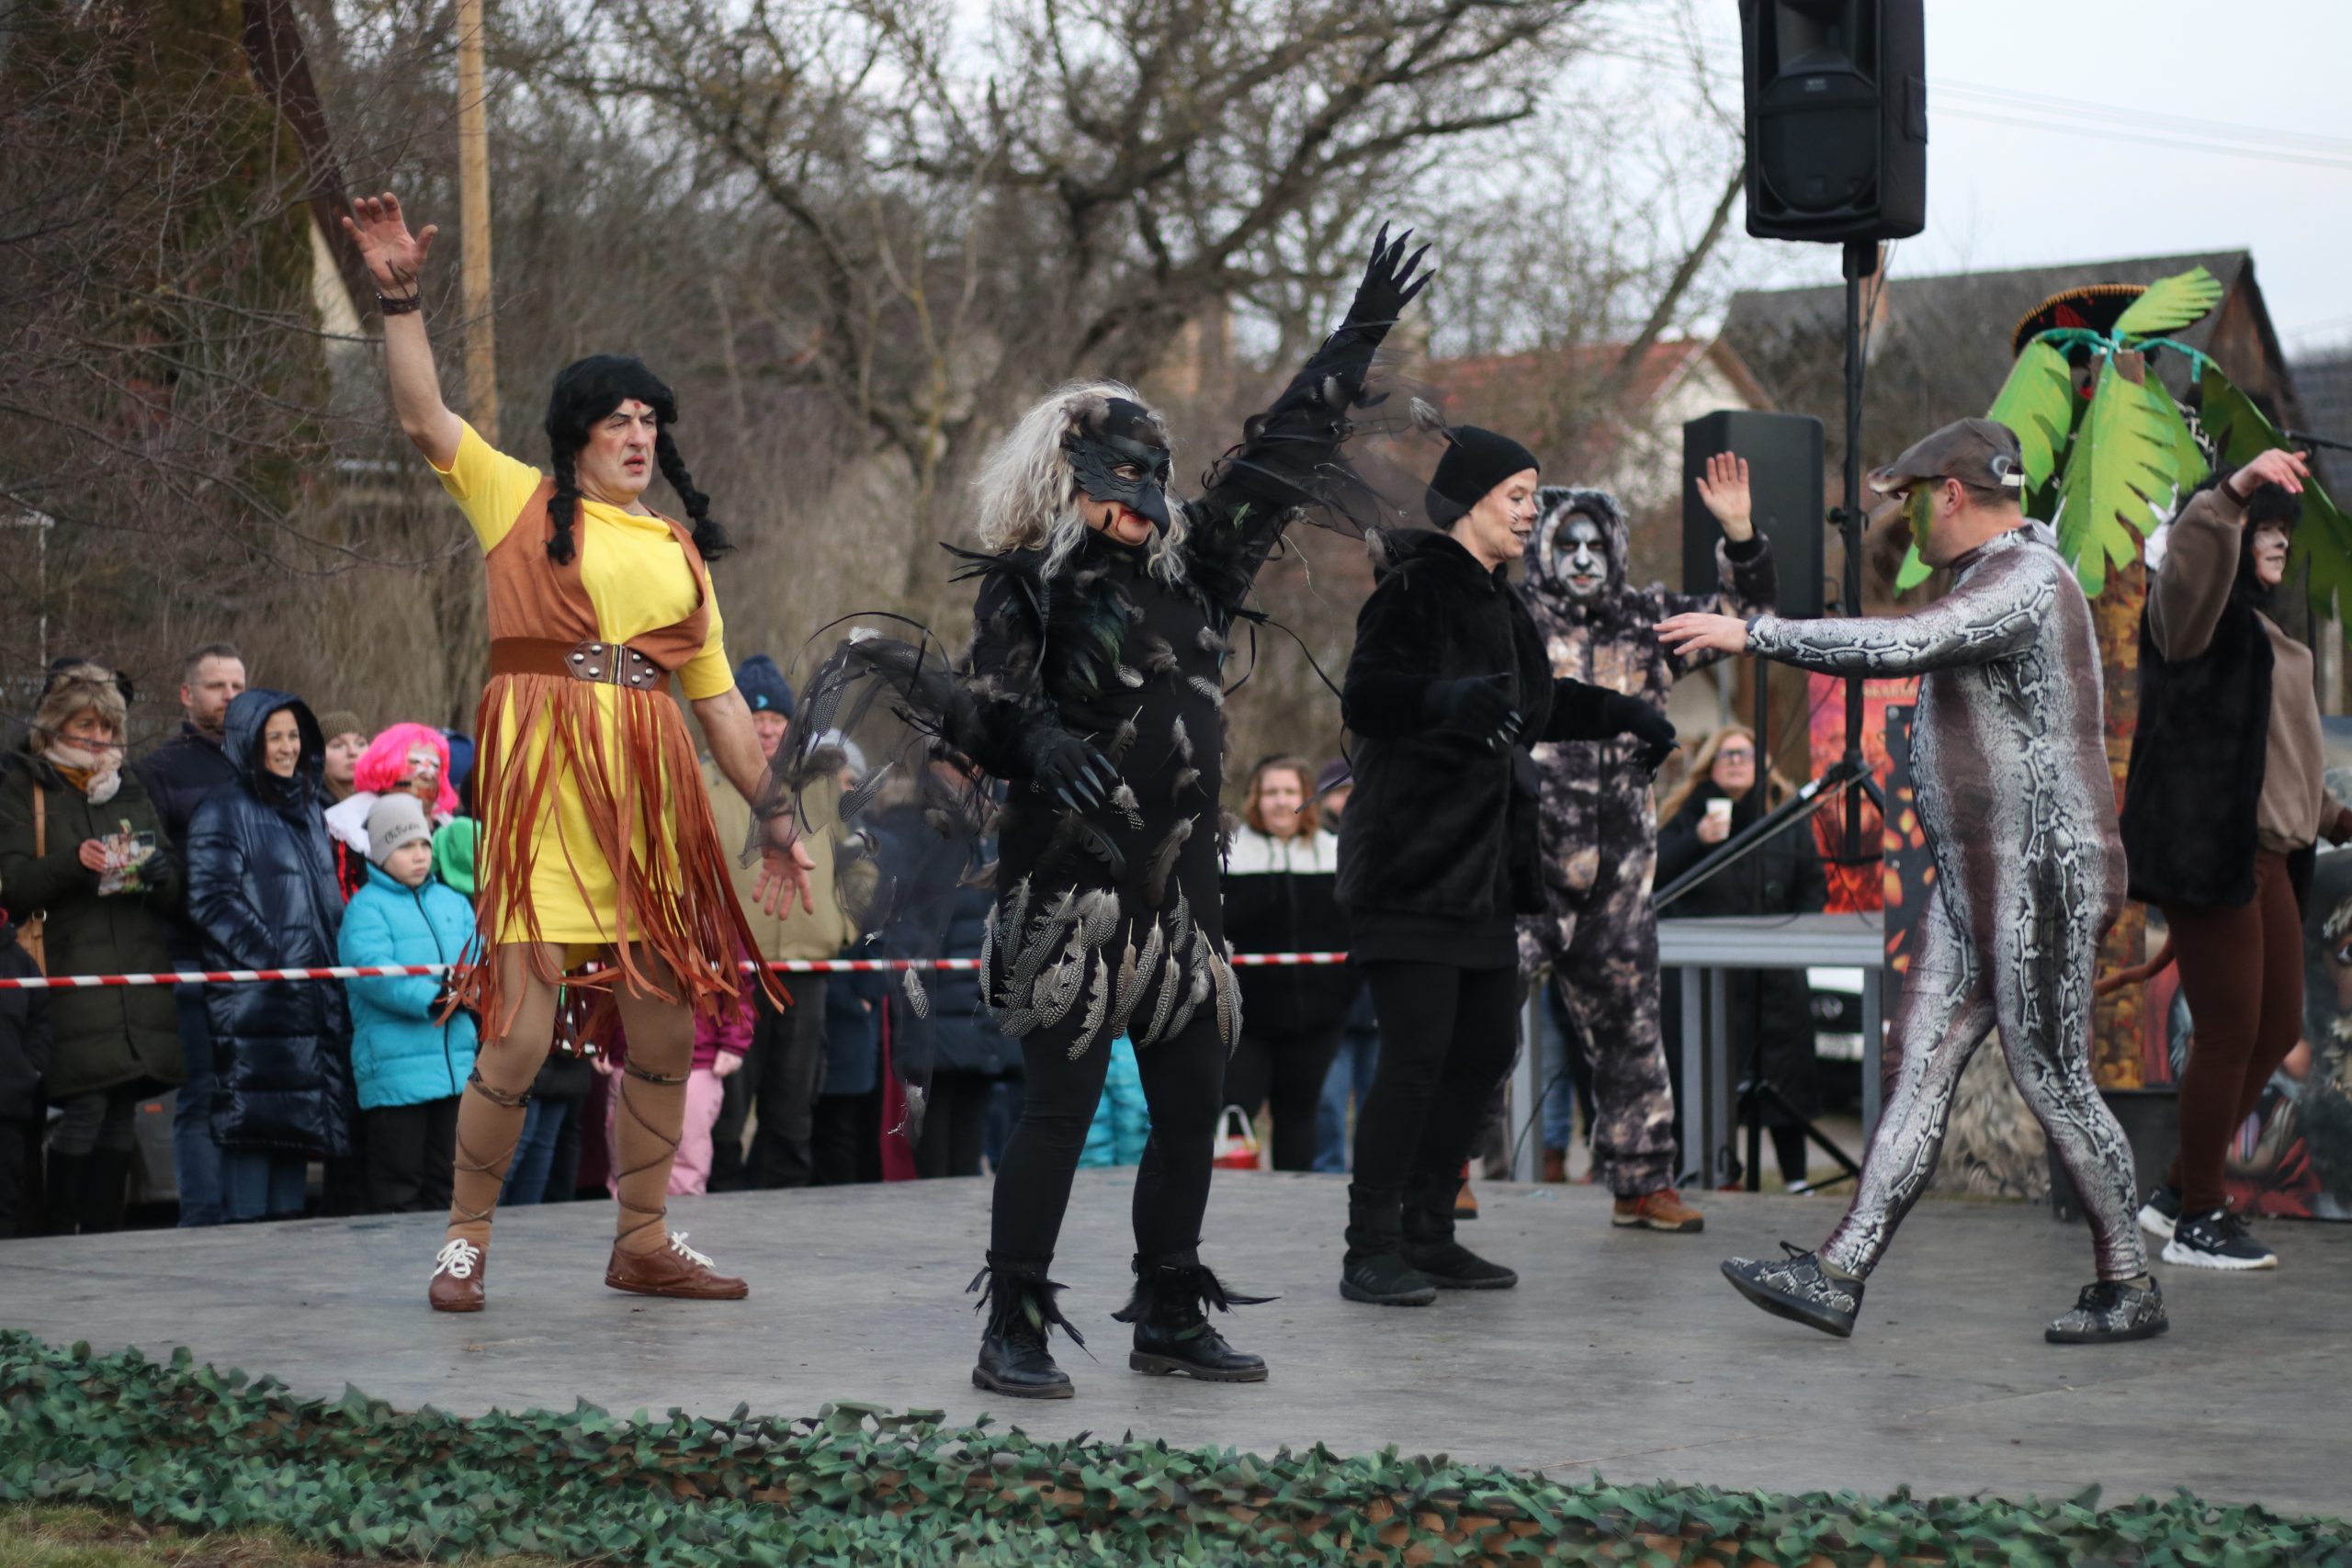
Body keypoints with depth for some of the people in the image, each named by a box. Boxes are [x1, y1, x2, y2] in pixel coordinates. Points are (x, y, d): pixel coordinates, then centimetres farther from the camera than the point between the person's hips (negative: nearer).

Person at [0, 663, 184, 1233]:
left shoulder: (131, 790, 21)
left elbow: (175, 897, 21)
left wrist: (164, 875, -2)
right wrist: (72, 861, -20)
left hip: (138, 982, 5)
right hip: (72, 980, -5)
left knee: (121, 1118, 1)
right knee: (85, 1111, -14)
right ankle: (58, 1241, -8)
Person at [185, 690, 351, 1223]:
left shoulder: (309, 809, 19)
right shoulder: (223, 813, -4)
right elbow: (212, 900, -13)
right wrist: (272, 961, -18)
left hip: (314, 999, 7)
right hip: (252, 1002, -7)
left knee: (297, 1129, 8)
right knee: (255, 1124, -9)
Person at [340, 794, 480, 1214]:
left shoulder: (453, 902, 16)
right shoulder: (367, 907, -4)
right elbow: (370, 970, -18)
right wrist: (432, 999, -23)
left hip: (456, 1064, 6)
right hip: (395, 1069, -6)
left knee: (444, 1179, 13)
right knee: (399, 1183, -4)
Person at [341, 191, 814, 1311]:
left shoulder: (681, 550, 19)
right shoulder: (521, 502, 8)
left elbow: (718, 696, 19)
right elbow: (422, 415, -3)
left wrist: (775, 821, 15)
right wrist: (402, 296, -13)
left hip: (651, 795, 5)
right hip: (539, 781, -5)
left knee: (668, 1029, 7)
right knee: (523, 1032, -10)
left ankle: (643, 1243, 21)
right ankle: (465, 1242, 5)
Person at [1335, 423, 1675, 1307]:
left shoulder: (1494, 601, 18)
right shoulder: (1416, 589, -10)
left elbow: (1531, 704, 34)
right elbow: (1363, 696, -24)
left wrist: (1618, 713, 30)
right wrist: (1446, 698, -40)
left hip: (1483, 866, 9)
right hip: (1410, 864, -9)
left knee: (1486, 1046, 8)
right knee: (1418, 1047, -12)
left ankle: (1428, 1235, 17)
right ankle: (1371, 1251, -7)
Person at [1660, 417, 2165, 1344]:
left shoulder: (2023, 580, -17)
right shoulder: (1996, 576, 16)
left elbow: (1898, 647, -31)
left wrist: (1752, 635, -26)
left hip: (2042, 880, -10)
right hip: (1971, 884, 10)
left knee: (2052, 1082, -3)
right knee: (1917, 1070, 3)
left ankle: (2130, 1289, 10)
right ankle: (1838, 1276, 0)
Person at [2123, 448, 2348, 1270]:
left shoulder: (2262, 632, 23)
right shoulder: (2193, 612, -7)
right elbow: (2188, 565, -32)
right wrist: (2233, 493, -47)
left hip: (2263, 856, 10)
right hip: (2207, 853, -10)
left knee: (2278, 1031, 12)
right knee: (2230, 1034, -6)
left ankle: (2179, 1192, 22)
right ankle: (2197, 1221, 5)